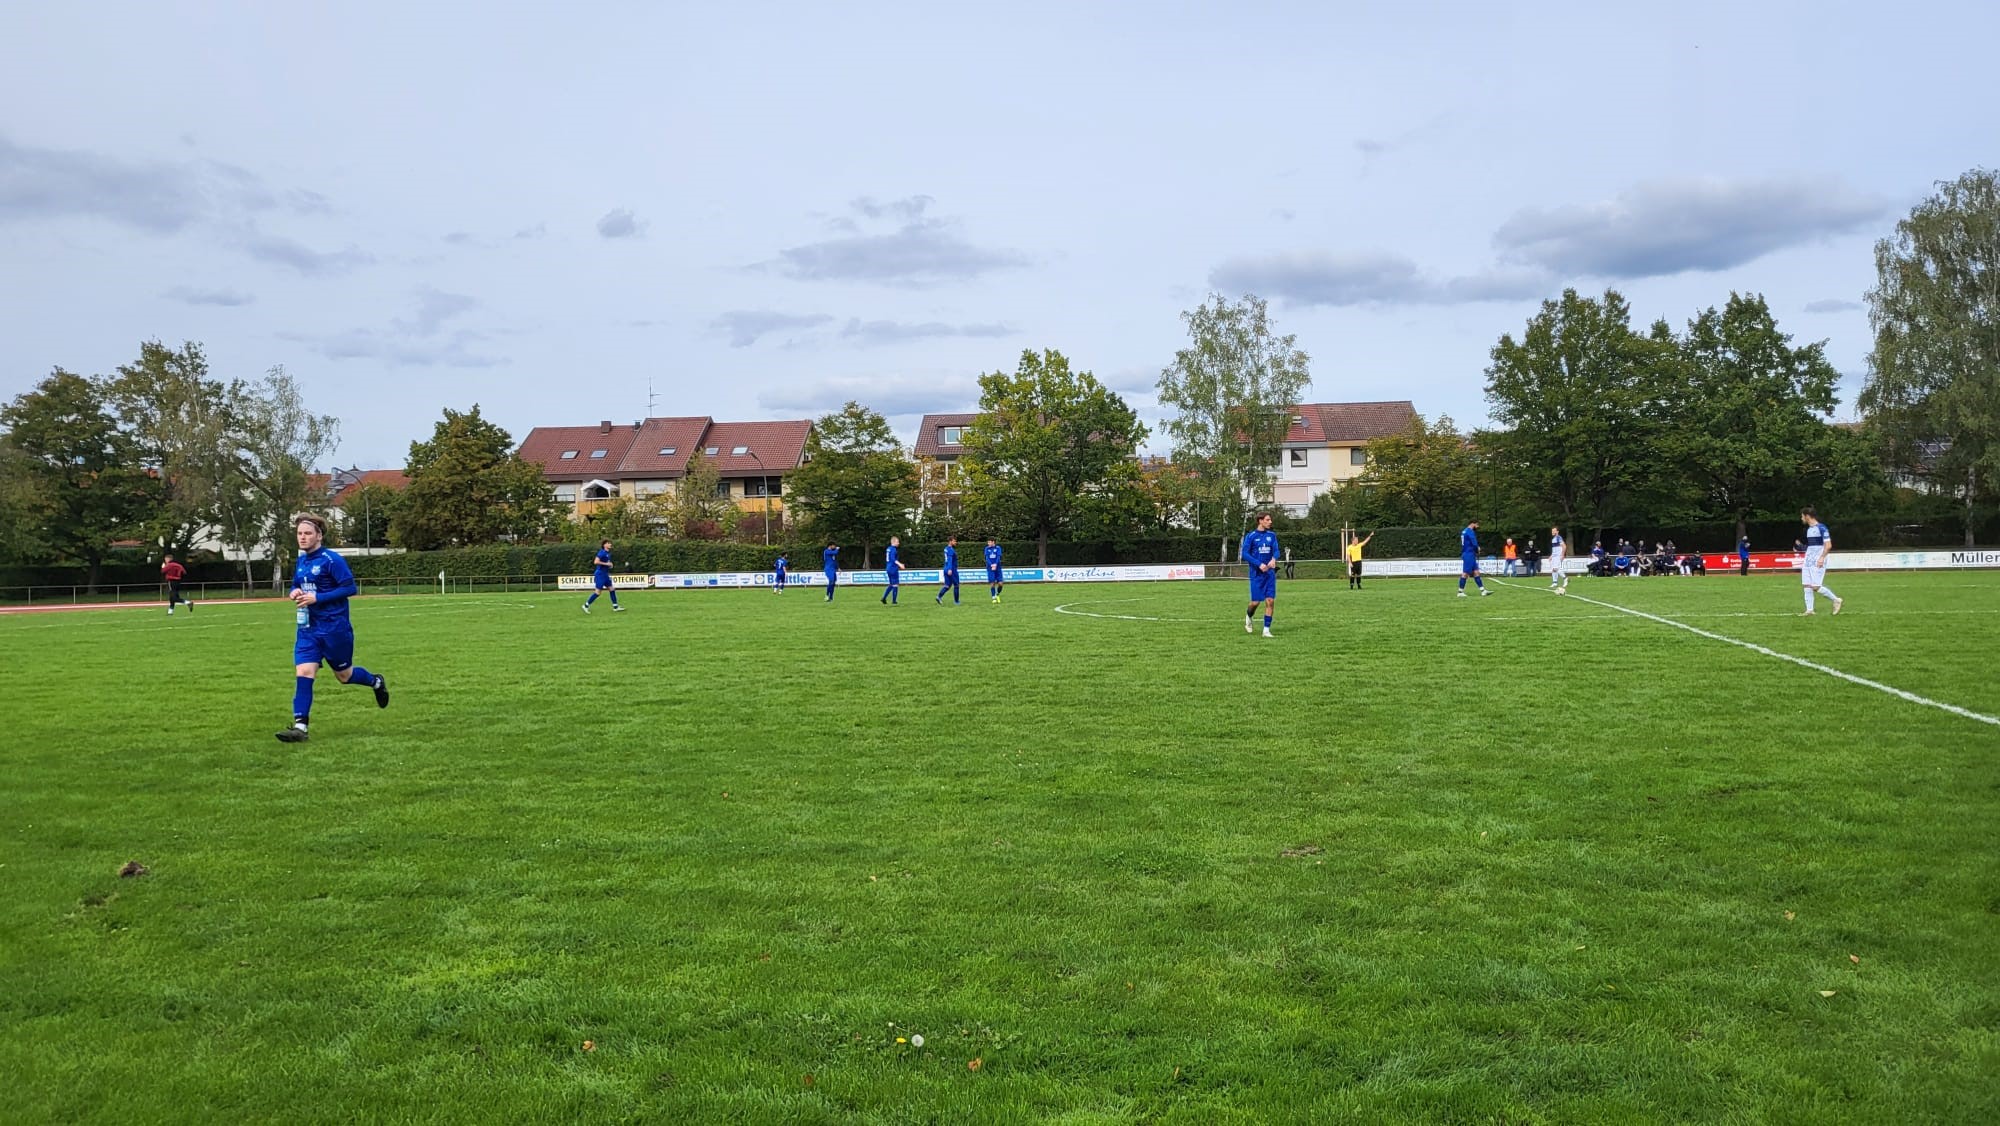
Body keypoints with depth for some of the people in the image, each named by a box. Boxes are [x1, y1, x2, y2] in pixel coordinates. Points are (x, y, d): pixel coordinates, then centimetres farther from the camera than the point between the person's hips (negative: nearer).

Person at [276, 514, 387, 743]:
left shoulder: (331, 559, -13)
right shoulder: (301, 561, 9)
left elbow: (350, 588, -16)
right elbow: (296, 585, 23)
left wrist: (317, 598, -21)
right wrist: (295, 592, -2)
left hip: (334, 627, -6)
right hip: (308, 628, 6)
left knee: (344, 675, 9)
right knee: (303, 672, -8)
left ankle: (376, 682, 40)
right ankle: (300, 726, -9)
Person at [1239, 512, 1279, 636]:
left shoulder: (1272, 535, 6)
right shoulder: (1251, 536, -5)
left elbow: (1276, 550, 0)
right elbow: (1244, 554, -8)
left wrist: (1274, 559, -24)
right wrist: (1259, 564, -19)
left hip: (1270, 573, 3)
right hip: (1256, 574, -3)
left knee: (1270, 601, -4)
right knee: (1256, 601, -2)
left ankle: (1266, 630, 3)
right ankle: (1248, 617, 31)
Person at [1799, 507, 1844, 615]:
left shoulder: (1821, 528, -9)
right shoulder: (1809, 529, 16)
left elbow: (1828, 545, -14)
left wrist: (1822, 557, -22)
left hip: (1818, 562, -8)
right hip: (1808, 561, 8)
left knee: (1816, 587, -12)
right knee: (1807, 586, 2)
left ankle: (1836, 600, 7)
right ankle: (1809, 610, 3)